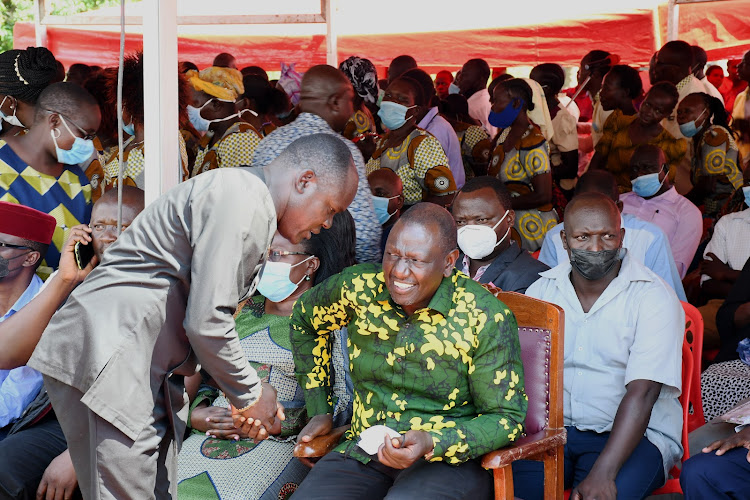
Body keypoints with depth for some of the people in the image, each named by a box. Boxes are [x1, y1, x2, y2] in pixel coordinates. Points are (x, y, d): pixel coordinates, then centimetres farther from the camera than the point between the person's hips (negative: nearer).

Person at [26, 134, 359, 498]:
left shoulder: (256, 207, 19)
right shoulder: (241, 199, -15)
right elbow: (205, 322, -20)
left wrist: (246, 394, 14)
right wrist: (249, 394, -4)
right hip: (106, 360, -10)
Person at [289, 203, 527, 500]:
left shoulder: (488, 319, -13)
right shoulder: (359, 288, -2)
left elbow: (507, 418, -9)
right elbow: (304, 320, 20)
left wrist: (431, 443, -25)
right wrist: (319, 410, 18)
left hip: (448, 460, -4)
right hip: (364, 451, 4)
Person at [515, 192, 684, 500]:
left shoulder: (655, 298, -7)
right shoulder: (542, 290, 7)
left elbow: (641, 393, -17)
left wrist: (602, 474, -27)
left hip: (634, 432, -3)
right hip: (552, 427, 3)